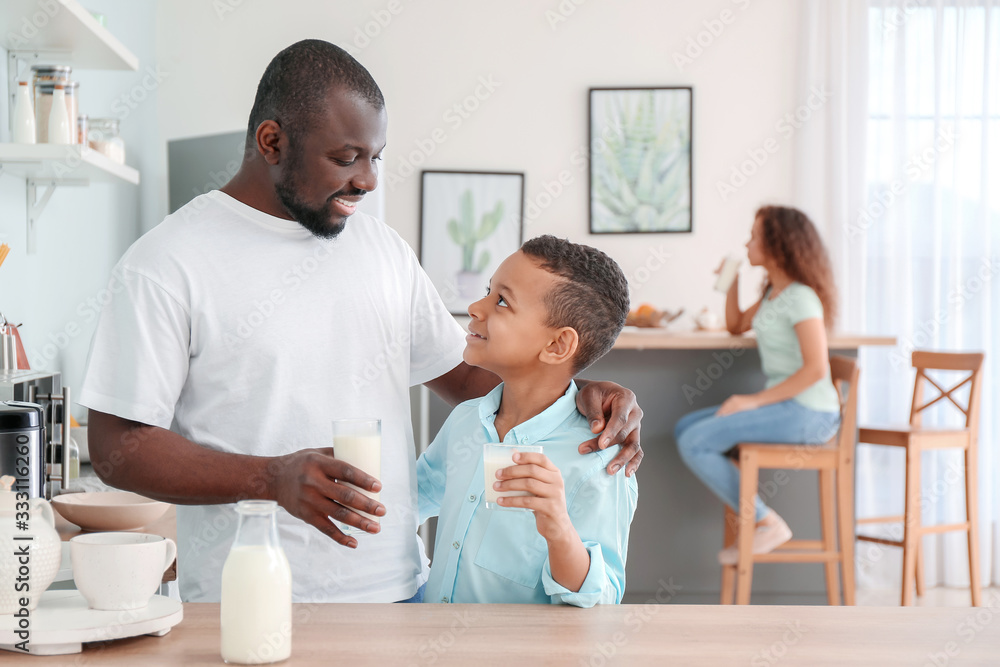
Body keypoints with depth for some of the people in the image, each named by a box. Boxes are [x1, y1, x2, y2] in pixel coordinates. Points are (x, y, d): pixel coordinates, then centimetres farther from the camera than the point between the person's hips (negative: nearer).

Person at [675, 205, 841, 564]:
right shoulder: (773, 293, 15)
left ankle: (769, 524, -9)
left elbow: (816, 368, -23)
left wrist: (755, 400, -22)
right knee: (685, 428, 6)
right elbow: (736, 326, 30)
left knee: (695, 443, -18)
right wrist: (732, 282, 14)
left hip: (808, 413, -10)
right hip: (785, 406, 10)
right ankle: (754, 515, 3)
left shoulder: (800, 297, -15)